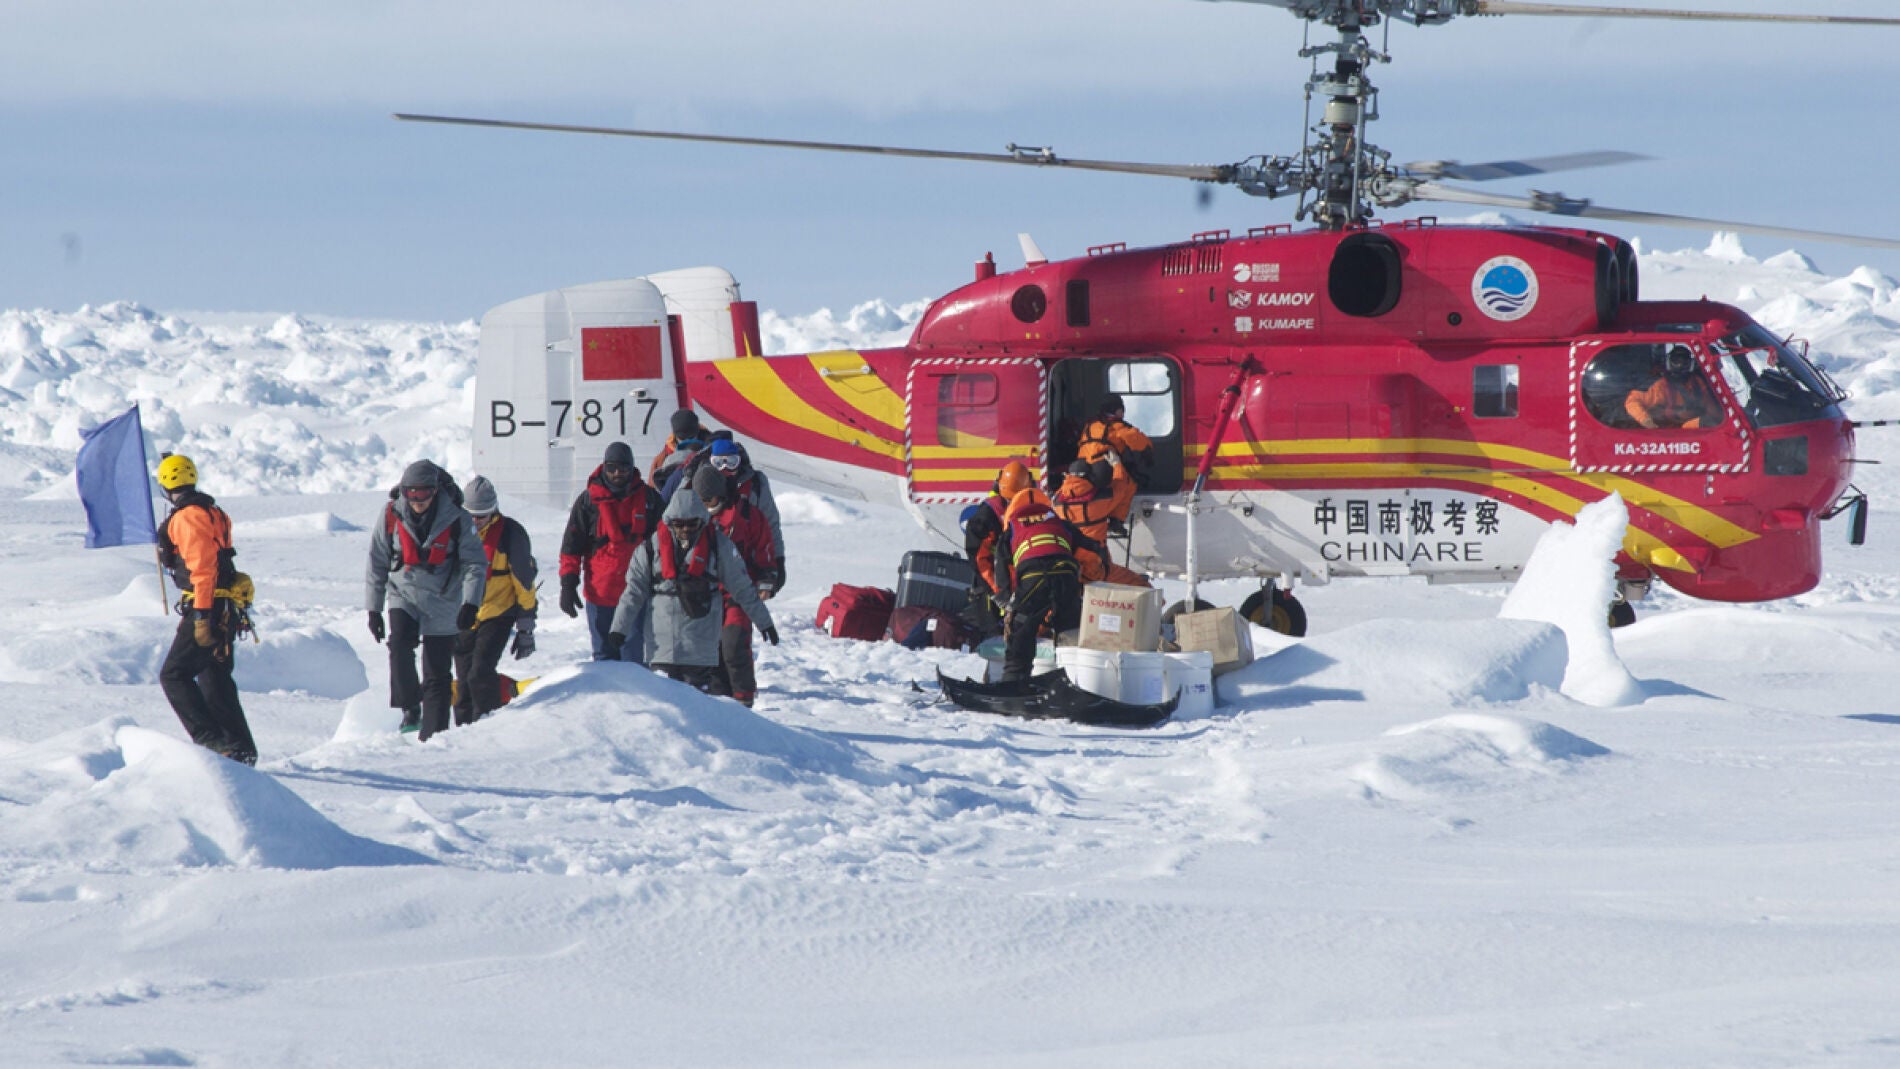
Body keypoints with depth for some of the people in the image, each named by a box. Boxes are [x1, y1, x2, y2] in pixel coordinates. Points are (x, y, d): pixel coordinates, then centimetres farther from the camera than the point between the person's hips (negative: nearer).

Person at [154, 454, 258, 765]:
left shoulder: (187, 517, -13)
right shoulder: (210, 512, 17)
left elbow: (202, 567, -22)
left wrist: (202, 615, -25)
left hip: (208, 609, -9)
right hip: (226, 609, 9)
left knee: (174, 675, -5)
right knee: (215, 680, 16)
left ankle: (210, 740, -14)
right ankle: (240, 748, 17)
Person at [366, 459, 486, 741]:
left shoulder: (456, 519, -12)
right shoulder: (391, 515, -7)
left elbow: (475, 563, -7)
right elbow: (377, 563, 3)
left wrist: (471, 603, -20)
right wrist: (374, 608, 4)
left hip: (442, 600, -1)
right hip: (403, 593, 1)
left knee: (437, 673, 0)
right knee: (401, 643, -27)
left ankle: (433, 734, 9)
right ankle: (410, 708, -13)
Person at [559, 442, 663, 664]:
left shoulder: (648, 498, 5)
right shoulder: (589, 500, 2)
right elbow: (571, 546, 4)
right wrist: (567, 585, -2)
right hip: (599, 592, 0)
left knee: (633, 653, -2)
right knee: (604, 654, 6)